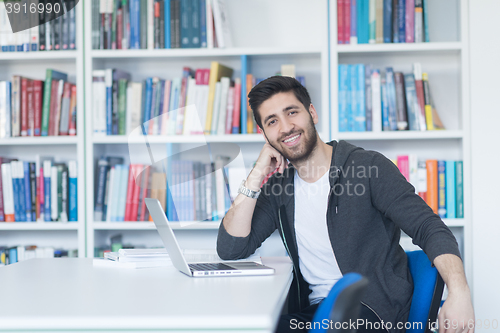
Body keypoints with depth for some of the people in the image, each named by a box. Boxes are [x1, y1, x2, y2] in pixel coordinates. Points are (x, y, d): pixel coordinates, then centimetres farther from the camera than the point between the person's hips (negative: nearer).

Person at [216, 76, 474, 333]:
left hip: (374, 311, -4)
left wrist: (458, 292, -30)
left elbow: (429, 229, -10)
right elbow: (230, 249, 4)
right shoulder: (278, 188, 13)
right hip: (312, 310, 4)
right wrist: (258, 173, -1)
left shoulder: (369, 167, -3)